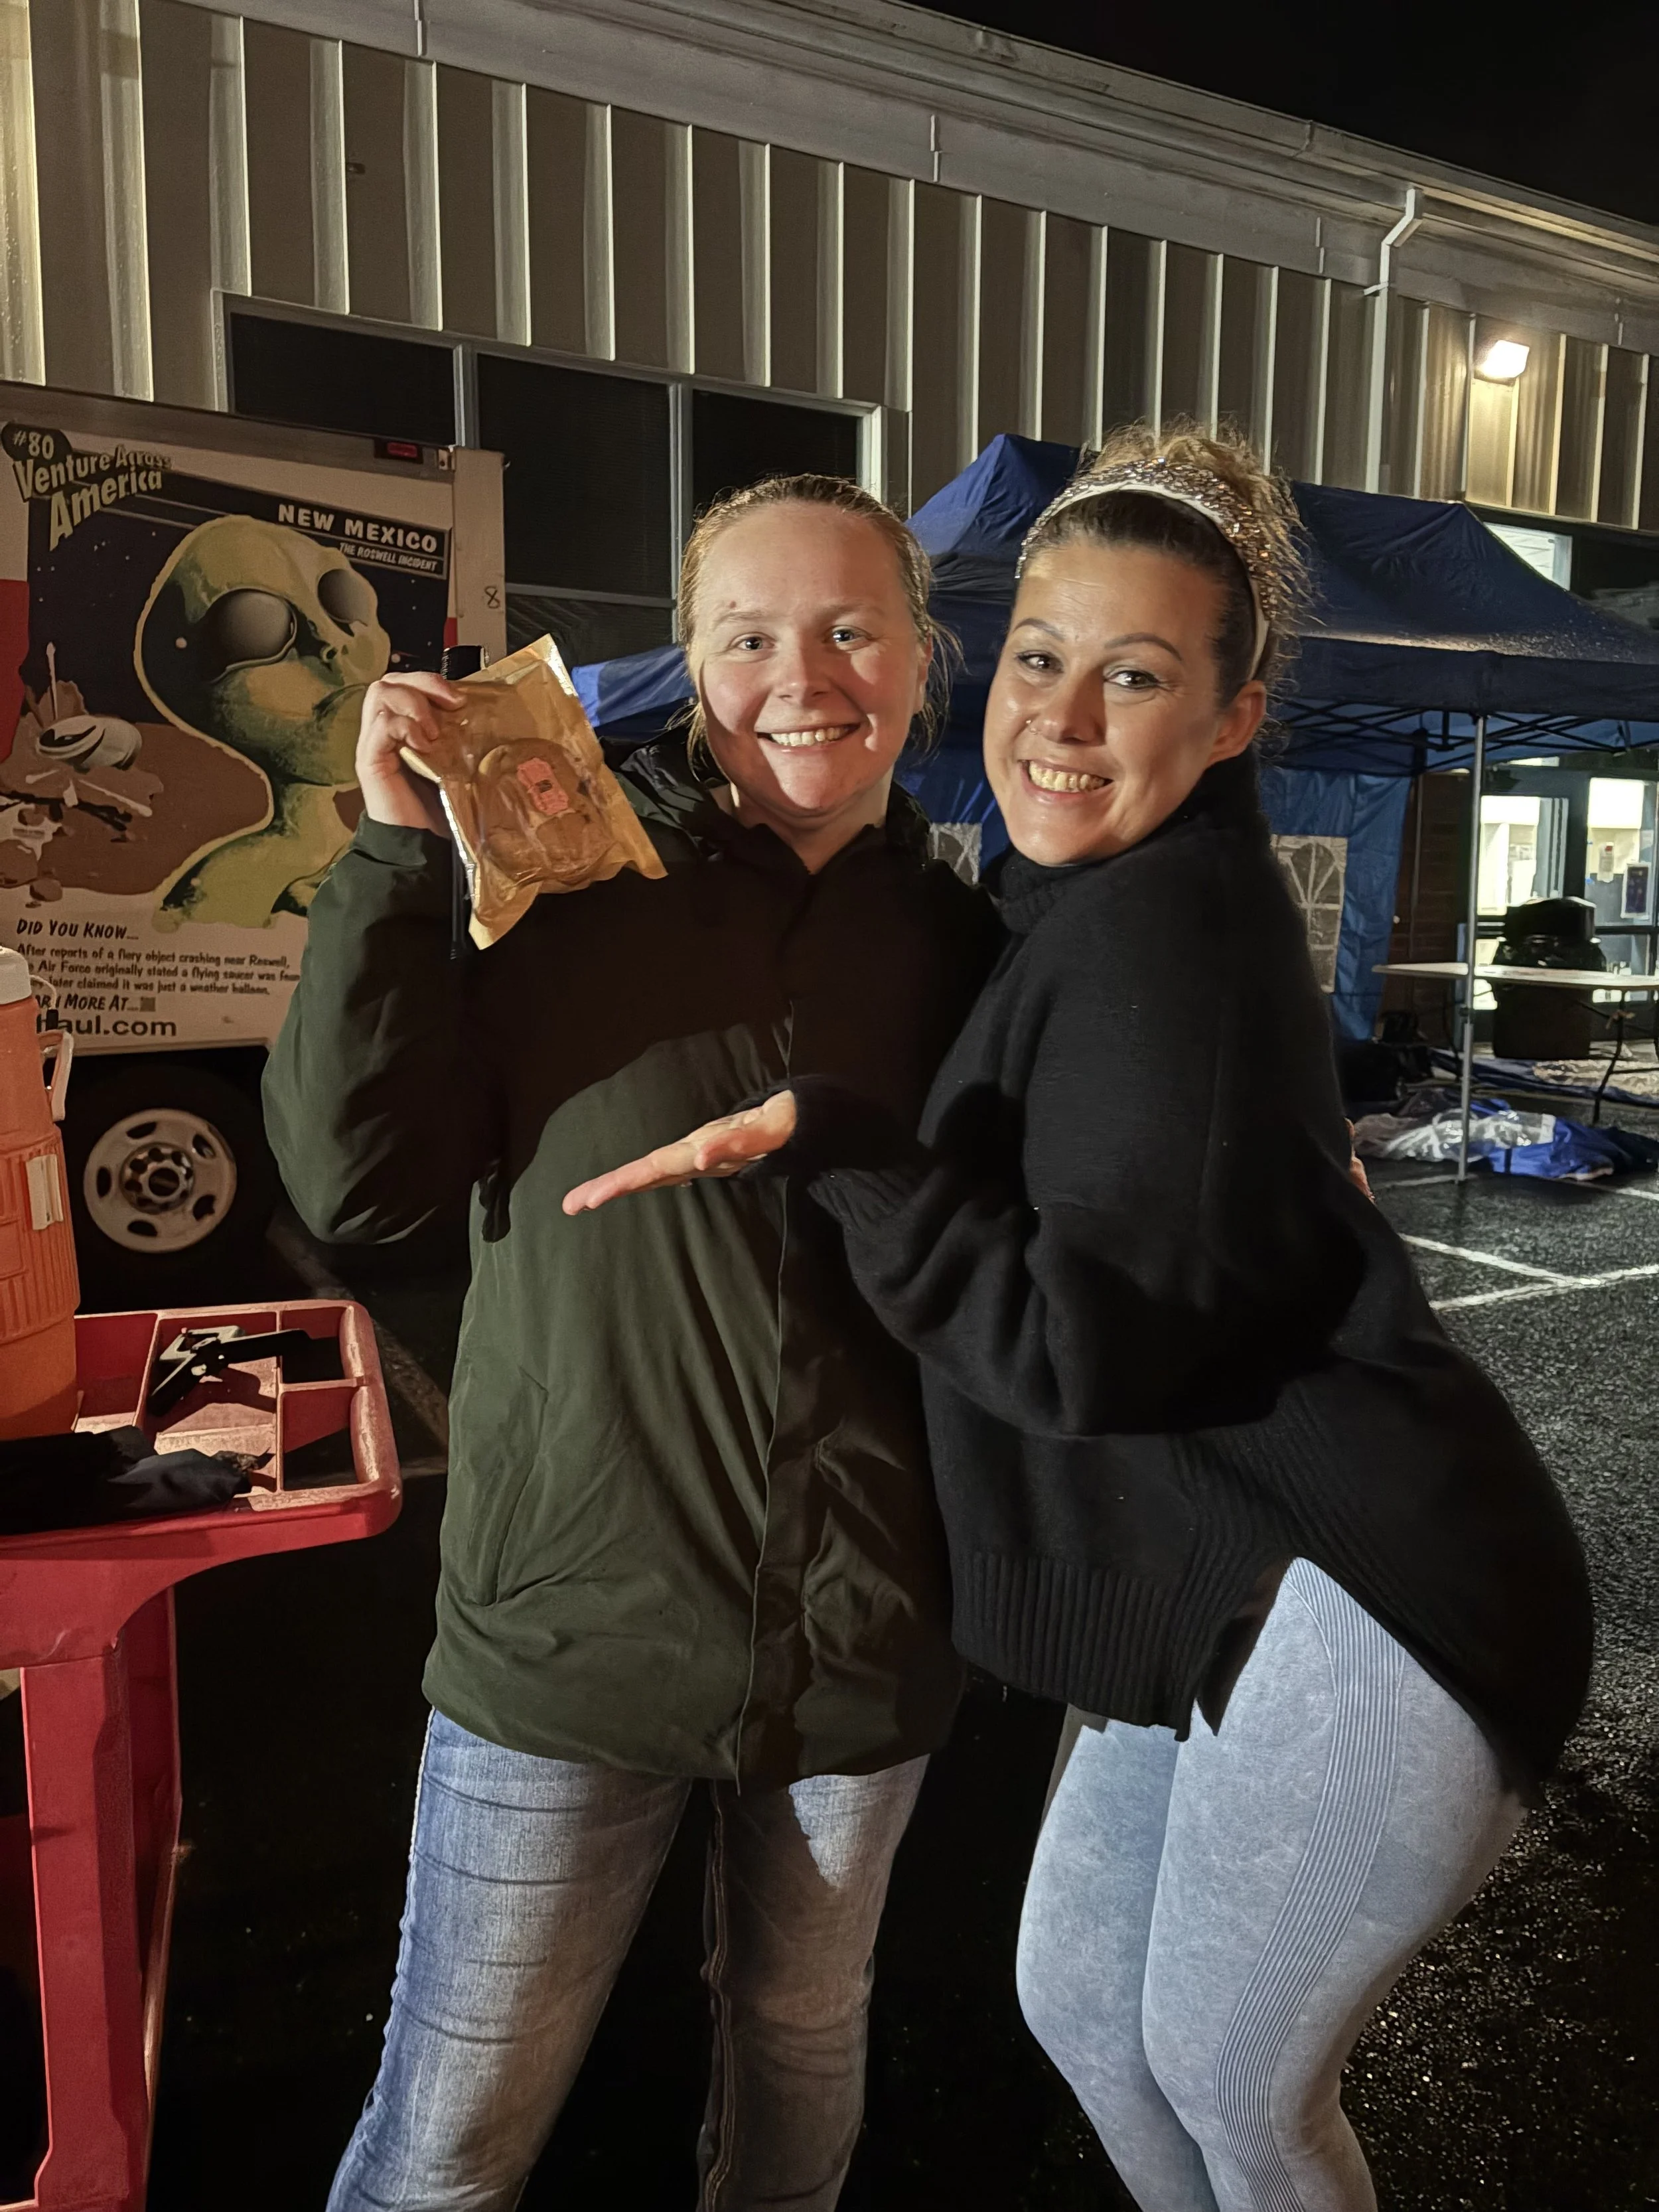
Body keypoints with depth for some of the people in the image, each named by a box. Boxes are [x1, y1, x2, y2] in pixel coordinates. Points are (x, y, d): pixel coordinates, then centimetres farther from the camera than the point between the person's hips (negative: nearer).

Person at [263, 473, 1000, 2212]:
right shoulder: (570, 874, -6)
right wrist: (400, 854, -18)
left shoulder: (960, 943, 1)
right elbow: (354, 1180, -13)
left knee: (803, 2046, 25)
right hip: (574, 1615, -2)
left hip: (865, 1636, 3)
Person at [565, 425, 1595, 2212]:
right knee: (1076, 1997, 22)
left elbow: (1088, 1341, -24)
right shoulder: (1078, 918, 8)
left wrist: (825, 1143, -23)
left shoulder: (1171, 929, -21)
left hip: (1356, 1610, -9)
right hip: (1221, 1594, 9)